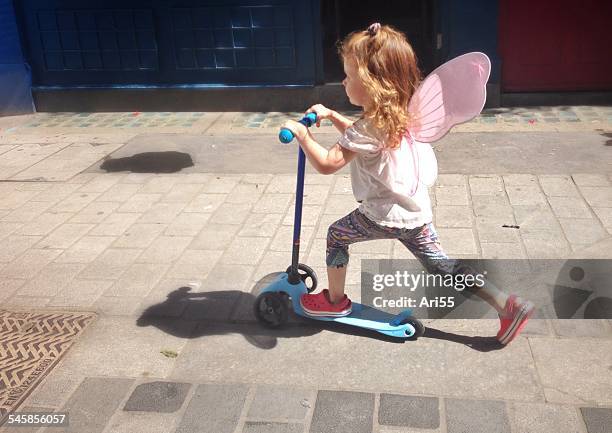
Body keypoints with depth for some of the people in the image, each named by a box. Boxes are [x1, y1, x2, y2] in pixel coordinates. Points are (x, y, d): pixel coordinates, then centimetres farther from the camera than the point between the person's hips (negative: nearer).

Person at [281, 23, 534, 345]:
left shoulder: (368, 128, -22)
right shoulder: (394, 115, 7)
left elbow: (327, 164, -25)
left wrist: (302, 134, -13)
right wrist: (331, 115, 23)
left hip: (387, 215, -8)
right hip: (416, 210, 9)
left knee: (336, 235, 15)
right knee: (442, 268, 13)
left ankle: (336, 300, 29)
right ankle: (509, 306, 9)